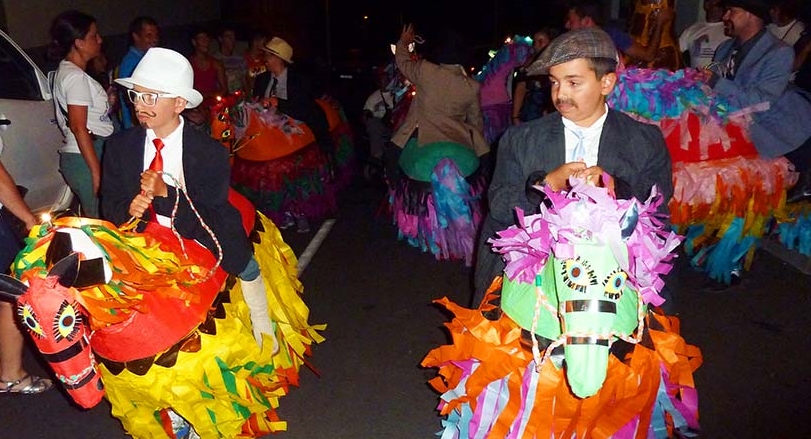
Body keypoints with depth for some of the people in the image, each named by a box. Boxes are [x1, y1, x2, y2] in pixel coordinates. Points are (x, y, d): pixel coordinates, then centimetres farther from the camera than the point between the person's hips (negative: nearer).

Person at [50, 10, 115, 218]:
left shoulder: (66, 71, 17)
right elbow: (78, 127, -19)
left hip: (83, 155, 10)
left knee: (89, 222, 15)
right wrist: (97, 172, -21)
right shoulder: (76, 77, -13)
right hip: (86, 159, -10)